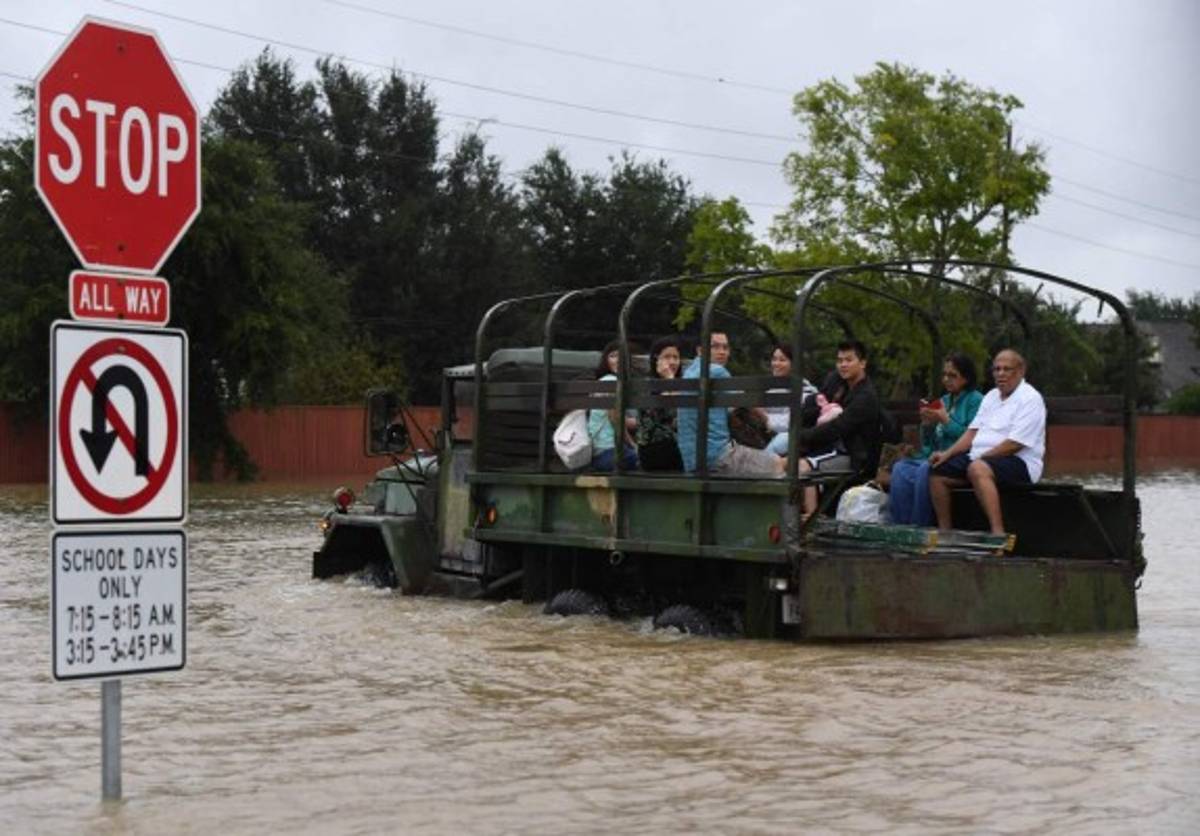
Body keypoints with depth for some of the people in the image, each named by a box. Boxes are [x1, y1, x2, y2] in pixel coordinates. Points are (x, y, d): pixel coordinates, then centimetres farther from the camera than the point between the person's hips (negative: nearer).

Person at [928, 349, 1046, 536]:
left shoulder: (1030, 399, -7)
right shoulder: (991, 397, 20)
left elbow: (1014, 444, -17)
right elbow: (973, 432, 15)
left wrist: (979, 457, -17)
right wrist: (947, 454, 0)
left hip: (1019, 463, -9)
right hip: (980, 458, 9)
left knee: (977, 469, -38)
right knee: (938, 471, -4)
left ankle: (998, 533, -44)